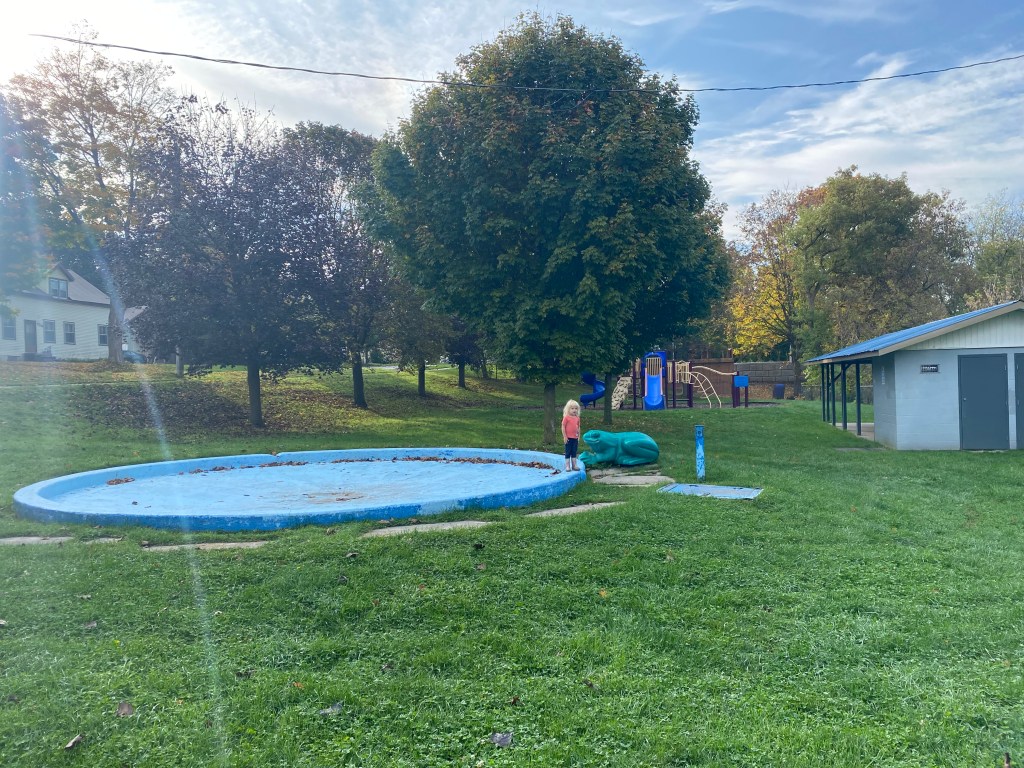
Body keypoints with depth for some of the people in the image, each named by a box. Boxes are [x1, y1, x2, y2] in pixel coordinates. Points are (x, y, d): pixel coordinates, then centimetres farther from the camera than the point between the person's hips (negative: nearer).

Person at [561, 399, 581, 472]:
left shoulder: (577, 418, 5)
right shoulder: (566, 417, -11)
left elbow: (578, 427, 13)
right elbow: (563, 427, -11)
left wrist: (578, 436, 12)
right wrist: (564, 436, -13)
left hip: (575, 438, 5)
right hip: (568, 438, -5)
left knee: (574, 452, 13)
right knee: (568, 452, 2)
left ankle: (574, 465, 21)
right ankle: (567, 466, 7)